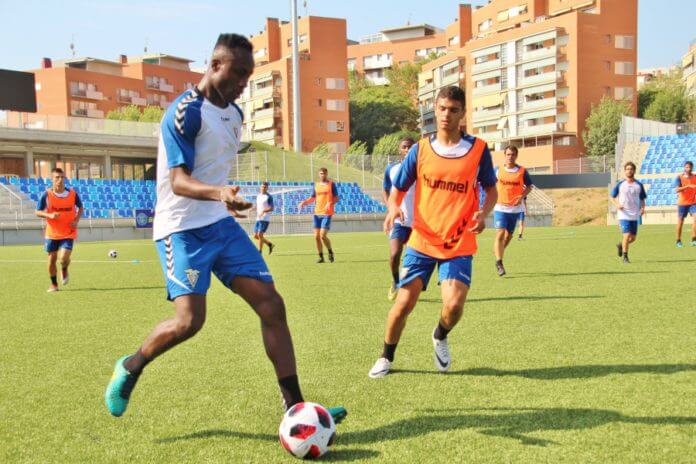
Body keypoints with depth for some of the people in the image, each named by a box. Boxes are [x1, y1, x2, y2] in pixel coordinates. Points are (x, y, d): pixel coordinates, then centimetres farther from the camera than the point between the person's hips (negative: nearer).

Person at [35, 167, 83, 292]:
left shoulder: (73, 193, -5)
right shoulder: (46, 195, -8)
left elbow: (81, 208, 11)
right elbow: (38, 212, -2)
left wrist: (77, 220, -6)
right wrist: (49, 215, -22)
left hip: (68, 233, -1)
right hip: (52, 233, 1)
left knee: (64, 258, -16)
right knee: (52, 259, 6)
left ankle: (64, 270, 20)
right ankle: (54, 284, 26)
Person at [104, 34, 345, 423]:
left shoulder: (234, 113, 14)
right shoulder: (185, 111, -13)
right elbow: (178, 181, -23)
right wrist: (219, 193, -40)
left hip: (222, 224, 8)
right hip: (183, 229, -8)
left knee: (271, 305, -2)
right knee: (190, 320, -19)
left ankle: (295, 407, 3)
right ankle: (130, 367, 13)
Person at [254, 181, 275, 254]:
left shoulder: (269, 197, -8)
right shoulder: (258, 196, 15)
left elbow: (272, 208, -16)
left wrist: (263, 211, -30)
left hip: (265, 219, -8)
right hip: (258, 219, 8)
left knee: (260, 235, -12)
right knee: (256, 236, 6)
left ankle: (260, 252, 0)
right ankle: (270, 244, 23)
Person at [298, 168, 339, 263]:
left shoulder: (331, 184, 0)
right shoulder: (316, 185, 12)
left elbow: (337, 198, -2)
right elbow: (312, 198, 18)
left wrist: (330, 203, -22)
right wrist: (304, 202, -1)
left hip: (327, 213, -5)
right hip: (317, 213, 5)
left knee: (323, 236, -14)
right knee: (316, 236, 2)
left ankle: (330, 252, 10)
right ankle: (321, 257, 14)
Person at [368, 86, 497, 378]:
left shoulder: (478, 149, -1)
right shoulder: (420, 149, 1)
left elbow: (491, 190, 10)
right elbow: (398, 189, 7)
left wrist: (484, 212, -12)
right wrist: (394, 207, -17)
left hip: (459, 244, -1)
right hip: (422, 241, 1)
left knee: (454, 305, -16)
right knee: (404, 303, -2)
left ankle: (440, 337, 21)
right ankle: (386, 358, 22)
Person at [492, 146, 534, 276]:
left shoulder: (522, 171, 0)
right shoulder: (498, 170, 1)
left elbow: (529, 186, 8)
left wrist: (522, 196, -9)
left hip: (515, 208, 2)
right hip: (500, 207, -2)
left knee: (509, 235, 12)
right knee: (500, 233, -15)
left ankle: (497, 252, 39)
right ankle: (499, 263, -15)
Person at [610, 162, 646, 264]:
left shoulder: (639, 185, 6)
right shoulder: (620, 184, 0)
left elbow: (642, 199, 13)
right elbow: (612, 197, 7)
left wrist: (643, 208, -6)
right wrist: (617, 205, -13)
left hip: (635, 215, 3)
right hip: (623, 214, -3)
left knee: (633, 238, 6)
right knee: (627, 235, -15)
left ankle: (620, 245, 37)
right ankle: (625, 257, -2)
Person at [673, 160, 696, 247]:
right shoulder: (679, 177, -7)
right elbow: (677, 190, -21)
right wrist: (688, 186, -31)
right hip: (682, 203, -2)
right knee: (680, 221, 6)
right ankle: (678, 241, 19)